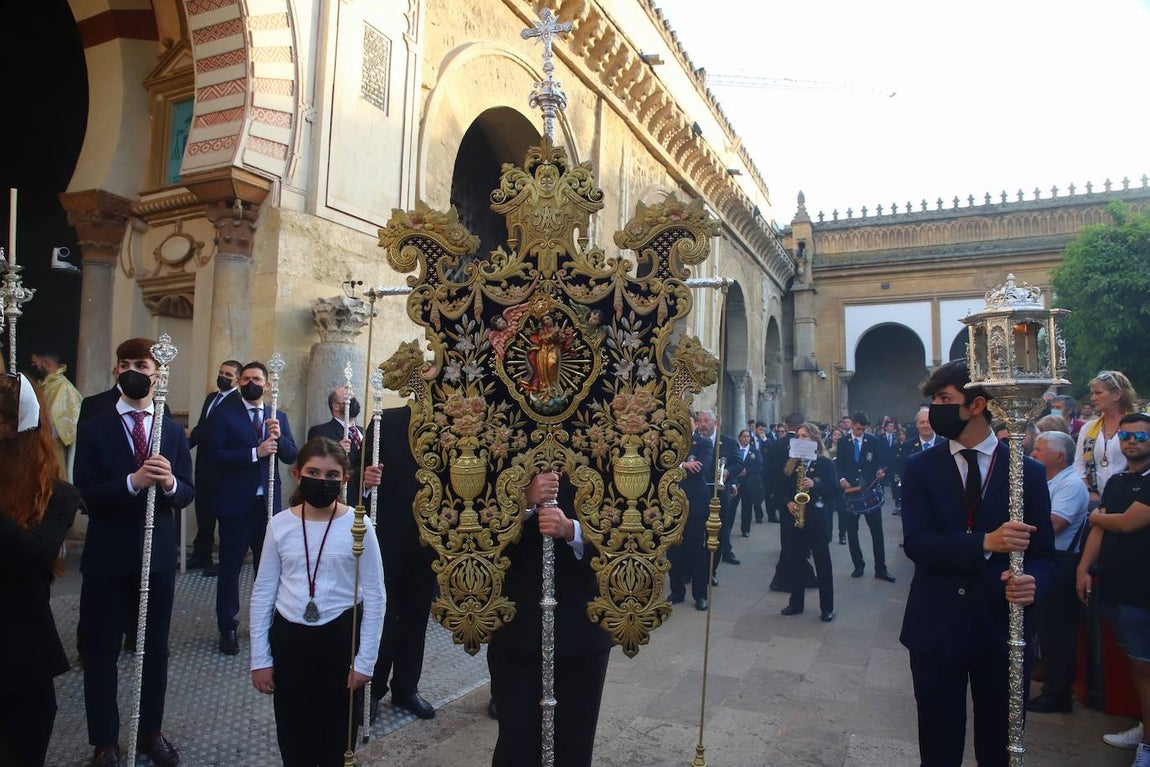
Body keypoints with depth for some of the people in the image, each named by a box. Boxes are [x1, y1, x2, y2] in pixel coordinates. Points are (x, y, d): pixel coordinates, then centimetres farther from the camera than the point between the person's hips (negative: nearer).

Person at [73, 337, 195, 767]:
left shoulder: (174, 431, 3)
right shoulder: (93, 430, -5)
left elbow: (187, 493, -1)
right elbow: (87, 494, -13)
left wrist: (170, 483, -23)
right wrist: (133, 482, -29)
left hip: (159, 556, 2)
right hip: (108, 558, -2)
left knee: (155, 649, 14)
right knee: (101, 652, 10)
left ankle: (151, 732, 32)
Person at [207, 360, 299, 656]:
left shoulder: (278, 417, 8)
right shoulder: (224, 415, -2)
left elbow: (292, 455, 0)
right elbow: (216, 454, -14)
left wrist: (278, 437, -18)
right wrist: (255, 453, -24)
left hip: (268, 503, 3)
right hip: (235, 503, -3)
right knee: (230, 568, 8)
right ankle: (228, 628, 21)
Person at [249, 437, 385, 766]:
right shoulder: (280, 524, -4)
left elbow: (375, 596, -6)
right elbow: (263, 592, 3)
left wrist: (365, 660, -7)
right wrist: (260, 658, 2)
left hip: (340, 636, -2)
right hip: (288, 636, 2)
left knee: (337, 738, 11)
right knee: (292, 738, 13)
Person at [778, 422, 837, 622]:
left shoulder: (825, 463, -3)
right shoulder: (792, 462, 9)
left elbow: (834, 490, -8)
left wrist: (814, 485, -22)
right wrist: (788, 502, -5)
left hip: (817, 518, -4)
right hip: (796, 518, 4)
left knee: (822, 562, 3)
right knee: (794, 561, 8)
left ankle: (827, 607, 12)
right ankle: (796, 603, 20)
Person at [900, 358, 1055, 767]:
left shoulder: (1029, 472, 0)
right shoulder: (920, 468, -2)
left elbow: (1043, 552, 2)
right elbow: (915, 542, -13)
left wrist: (1033, 582, -20)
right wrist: (984, 543, -27)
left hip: (1003, 629, 1)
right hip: (936, 627, 0)